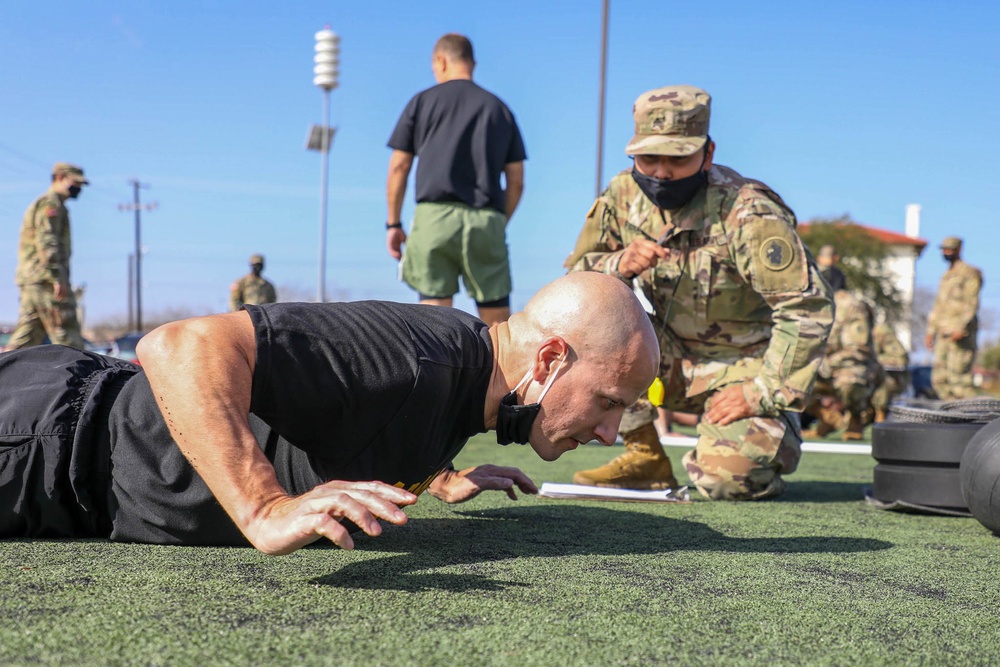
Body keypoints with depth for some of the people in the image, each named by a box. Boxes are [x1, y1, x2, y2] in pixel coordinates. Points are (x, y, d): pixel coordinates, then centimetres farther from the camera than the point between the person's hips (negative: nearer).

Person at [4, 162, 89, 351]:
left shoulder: (40, 204, 27)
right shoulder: (51, 203, -6)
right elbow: (46, 240, -18)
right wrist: (57, 277, -23)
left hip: (29, 280, 10)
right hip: (46, 279, -10)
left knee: (26, 336, 6)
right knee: (67, 337, -10)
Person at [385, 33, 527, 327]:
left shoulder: (422, 102, 9)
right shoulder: (498, 108, 15)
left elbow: (398, 168, 6)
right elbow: (516, 181, 11)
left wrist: (393, 223, 12)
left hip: (435, 214, -1)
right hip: (486, 220, 2)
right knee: (497, 319, 5)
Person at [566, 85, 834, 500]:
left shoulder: (747, 213, -24)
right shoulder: (624, 196, -7)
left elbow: (810, 308, -24)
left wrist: (763, 393, -25)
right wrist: (620, 265, -26)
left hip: (748, 366, -5)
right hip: (677, 361, 5)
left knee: (727, 478, -28)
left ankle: (764, 436, 11)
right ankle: (645, 457, -6)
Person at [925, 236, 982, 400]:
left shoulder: (969, 273, -3)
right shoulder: (946, 276, 23)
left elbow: (972, 304, -12)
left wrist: (962, 329, -22)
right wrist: (931, 330, 19)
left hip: (961, 335, -8)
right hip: (943, 334, 8)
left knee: (958, 377, -13)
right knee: (939, 379, 4)